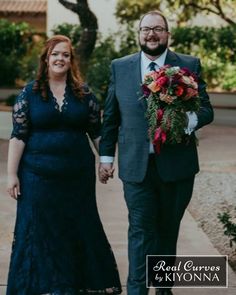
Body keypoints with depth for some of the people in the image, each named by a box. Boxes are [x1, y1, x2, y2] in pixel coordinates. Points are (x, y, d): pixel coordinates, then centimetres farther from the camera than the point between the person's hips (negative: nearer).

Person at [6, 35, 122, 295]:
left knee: (80, 229, 9)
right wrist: (12, 174, -7)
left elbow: (97, 132, 9)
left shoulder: (83, 93, 4)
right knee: (39, 232, 3)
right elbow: (18, 136, -3)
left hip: (78, 176, 2)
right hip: (39, 176, -1)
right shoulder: (29, 93, -1)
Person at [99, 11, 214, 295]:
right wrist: (106, 156, 9)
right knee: (140, 229, -4)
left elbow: (206, 109, 1)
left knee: (168, 228, 14)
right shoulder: (120, 67, 6)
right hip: (136, 165, 0)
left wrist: (189, 120, -21)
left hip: (176, 165, 1)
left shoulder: (190, 65, 2)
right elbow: (110, 116, 11)